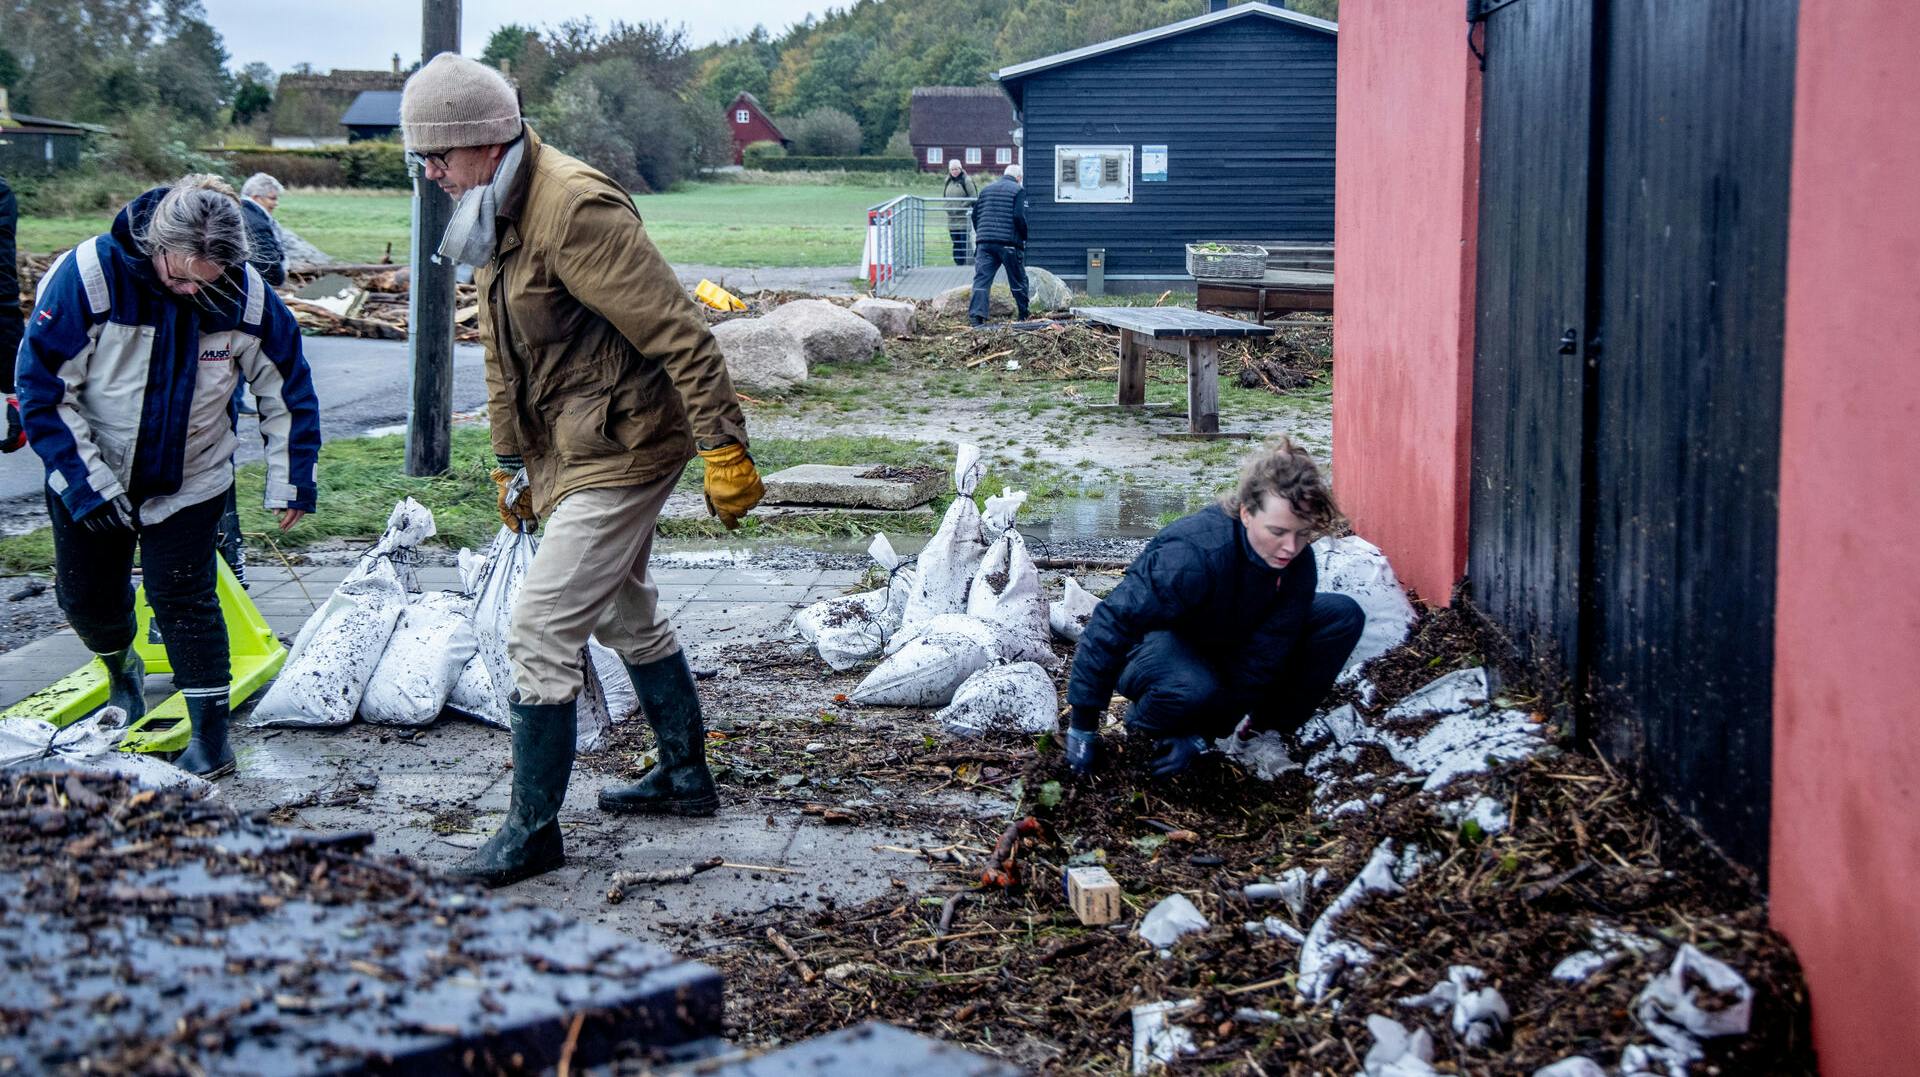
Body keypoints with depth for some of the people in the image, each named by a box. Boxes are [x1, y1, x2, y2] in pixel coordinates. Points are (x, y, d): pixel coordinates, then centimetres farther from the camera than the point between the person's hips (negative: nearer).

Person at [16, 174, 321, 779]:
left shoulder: (246, 297, -20)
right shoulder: (88, 275, -25)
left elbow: (286, 389, -4)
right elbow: (43, 389, -18)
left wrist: (290, 484, -2)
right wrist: (90, 485, -20)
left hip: (190, 480, -1)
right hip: (90, 474, 1)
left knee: (183, 597, -6)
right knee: (85, 597, 11)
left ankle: (211, 739, 4)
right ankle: (121, 670, 44)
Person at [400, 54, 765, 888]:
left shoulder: (572, 209, -24)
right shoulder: (493, 220, 8)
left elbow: (678, 333, -25)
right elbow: (503, 353, 20)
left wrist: (724, 448, -24)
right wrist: (511, 461, 24)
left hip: (621, 452, -10)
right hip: (572, 452, 10)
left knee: (540, 632, -9)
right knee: (627, 613, 22)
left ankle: (532, 833, 2)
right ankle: (686, 776, 38)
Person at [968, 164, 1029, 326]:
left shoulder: (986, 189, 16)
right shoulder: (1018, 191, -1)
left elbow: (975, 214, 15)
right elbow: (1019, 217, -12)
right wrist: (1024, 237, 2)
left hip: (984, 242, 3)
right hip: (1009, 244, -3)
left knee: (982, 279, -4)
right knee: (1018, 281, 12)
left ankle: (976, 314, -21)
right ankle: (1024, 316, 20)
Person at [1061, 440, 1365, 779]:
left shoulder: (1298, 563, -19)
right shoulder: (1192, 554, -38)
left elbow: (1263, 655, -15)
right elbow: (1110, 626, -34)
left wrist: (1201, 736, -20)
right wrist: (1082, 728, -29)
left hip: (1229, 644, 6)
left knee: (1343, 615, -12)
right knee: (1193, 687, -43)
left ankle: (1267, 729, 1)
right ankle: (1145, 725, -7)